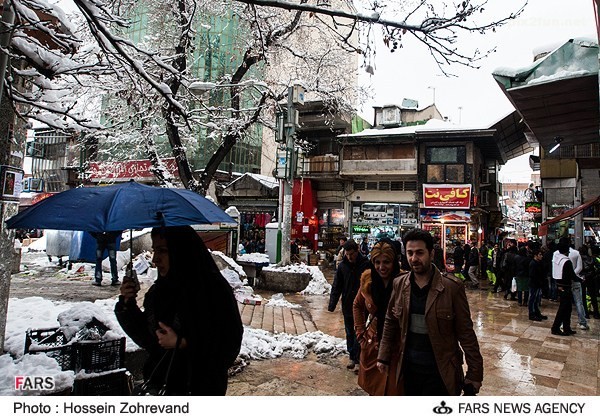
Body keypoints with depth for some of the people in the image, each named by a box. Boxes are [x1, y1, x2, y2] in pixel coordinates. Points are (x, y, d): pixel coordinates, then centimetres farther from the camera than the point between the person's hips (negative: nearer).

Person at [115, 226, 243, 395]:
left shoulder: (213, 289, -20)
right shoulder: (160, 289, -2)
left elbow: (228, 344, -18)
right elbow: (147, 337, 5)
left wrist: (181, 343, -22)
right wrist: (128, 303, -7)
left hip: (200, 387, -5)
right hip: (161, 383, 5)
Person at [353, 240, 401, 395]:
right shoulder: (368, 280, -4)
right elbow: (357, 305, 13)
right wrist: (360, 332, 8)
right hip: (372, 345, 4)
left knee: (392, 390, 7)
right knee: (372, 388, 19)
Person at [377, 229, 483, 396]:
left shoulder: (452, 287, -13)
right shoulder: (399, 284, -1)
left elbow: (466, 333, -9)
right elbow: (390, 323, 9)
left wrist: (474, 373, -7)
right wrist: (384, 357, 8)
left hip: (440, 372, -3)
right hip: (408, 368, 4)